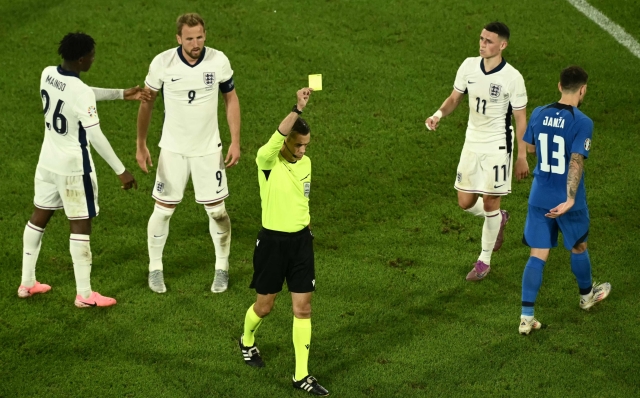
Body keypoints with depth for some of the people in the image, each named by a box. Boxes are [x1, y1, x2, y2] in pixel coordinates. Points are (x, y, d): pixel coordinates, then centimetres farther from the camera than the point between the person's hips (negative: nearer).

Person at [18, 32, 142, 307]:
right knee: (80, 225, 1)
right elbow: (96, 137, -26)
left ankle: (27, 283, 28)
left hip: (47, 161, 8)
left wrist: (122, 94, 14)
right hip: (74, 167, -8)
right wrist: (121, 171, -21)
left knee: (39, 217, 18)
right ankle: (84, 295, 6)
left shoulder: (48, 74, -1)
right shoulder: (81, 93, -25)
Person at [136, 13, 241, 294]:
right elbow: (147, 102, -1)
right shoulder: (162, 63, -15)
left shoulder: (218, 61, -13)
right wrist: (140, 145, 1)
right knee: (163, 209, 4)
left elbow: (231, 99, 2)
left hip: (208, 149, 1)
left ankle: (222, 268, 24)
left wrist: (235, 142, -3)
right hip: (173, 149, -1)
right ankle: (155, 268, 23)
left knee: (216, 209, 5)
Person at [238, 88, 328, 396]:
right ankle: (247, 341, 44)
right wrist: (297, 109, -49)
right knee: (264, 306, 11)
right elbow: (278, 137, -38)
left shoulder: (305, 163, 3)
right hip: (272, 241, -4)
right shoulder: (268, 161, -15)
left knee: (303, 308, 3)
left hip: (301, 240, 5)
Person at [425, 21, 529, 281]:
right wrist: (439, 114, -14)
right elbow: (455, 97, 7)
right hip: (472, 143, 5)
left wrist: (522, 157, -6)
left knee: (489, 202, 2)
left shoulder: (512, 78, -17)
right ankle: (498, 220, 41)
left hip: (497, 147, -5)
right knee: (465, 203, 8)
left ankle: (484, 261, 18)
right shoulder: (469, 66, -4)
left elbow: (520, 119, -9)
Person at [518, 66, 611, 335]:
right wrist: (570, 199, -31)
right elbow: (576, 161, -26)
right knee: (578, 248, 22)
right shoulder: (582, 123, -17)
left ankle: (526, 317, -1)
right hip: (567, 200, -4)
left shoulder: (538, 115, -2)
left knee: (538, 256, 6)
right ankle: (587, 295, 47)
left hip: (539, 198, 4)